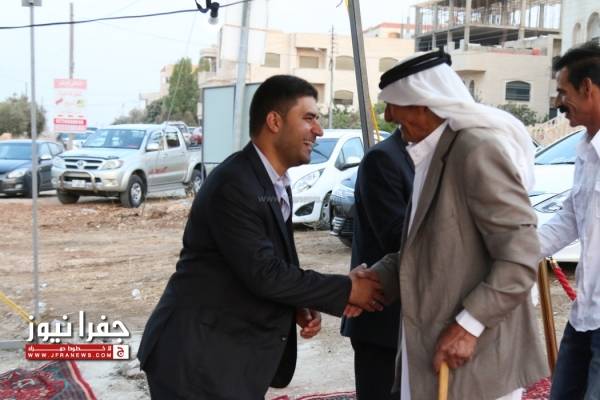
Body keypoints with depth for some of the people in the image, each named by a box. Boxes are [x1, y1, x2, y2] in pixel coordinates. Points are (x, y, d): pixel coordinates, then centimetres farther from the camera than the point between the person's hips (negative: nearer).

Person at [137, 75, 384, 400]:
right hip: (199, 356, -9)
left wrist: (298, 308, -2)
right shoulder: (234, 184, -20)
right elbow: (264, 273, -23)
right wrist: (347, 290, -15)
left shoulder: (275, 185, 10)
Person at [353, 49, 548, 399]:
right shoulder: (434, 153, 12)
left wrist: (469, 325, -23)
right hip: (432, 343, 9)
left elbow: (521, 256, -22)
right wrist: (376, 277, 2)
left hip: (475, 353, -9)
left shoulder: (479, 148, -18)